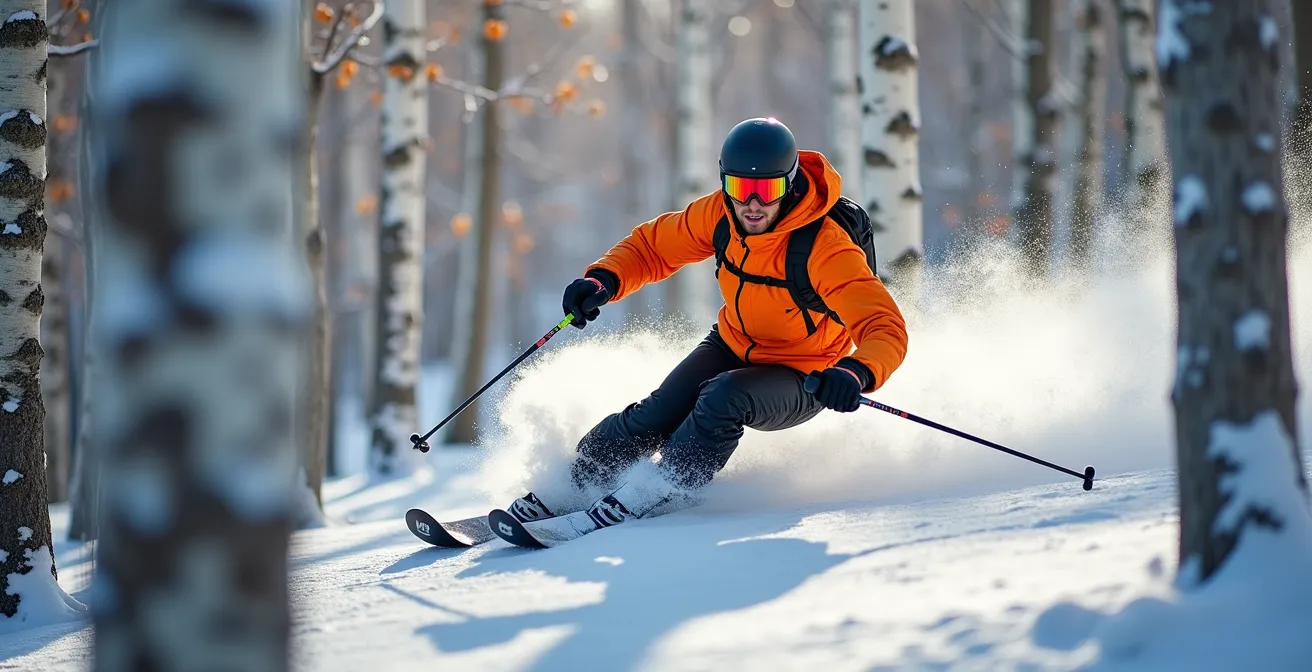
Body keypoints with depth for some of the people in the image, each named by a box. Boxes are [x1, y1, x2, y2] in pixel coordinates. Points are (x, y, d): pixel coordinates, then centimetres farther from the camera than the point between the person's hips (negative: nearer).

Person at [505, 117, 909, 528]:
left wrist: (856, 373, -58)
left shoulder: (825, 248, -32)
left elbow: (887, 330, -37)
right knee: (658, 413, -16)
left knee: (723, 397, -33)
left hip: (802, 381, -5)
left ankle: (654, 494, -18)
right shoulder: (720, 214, -15)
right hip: (733, 346, 5)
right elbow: (653, 246, 2)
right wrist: (604, 280, -18)